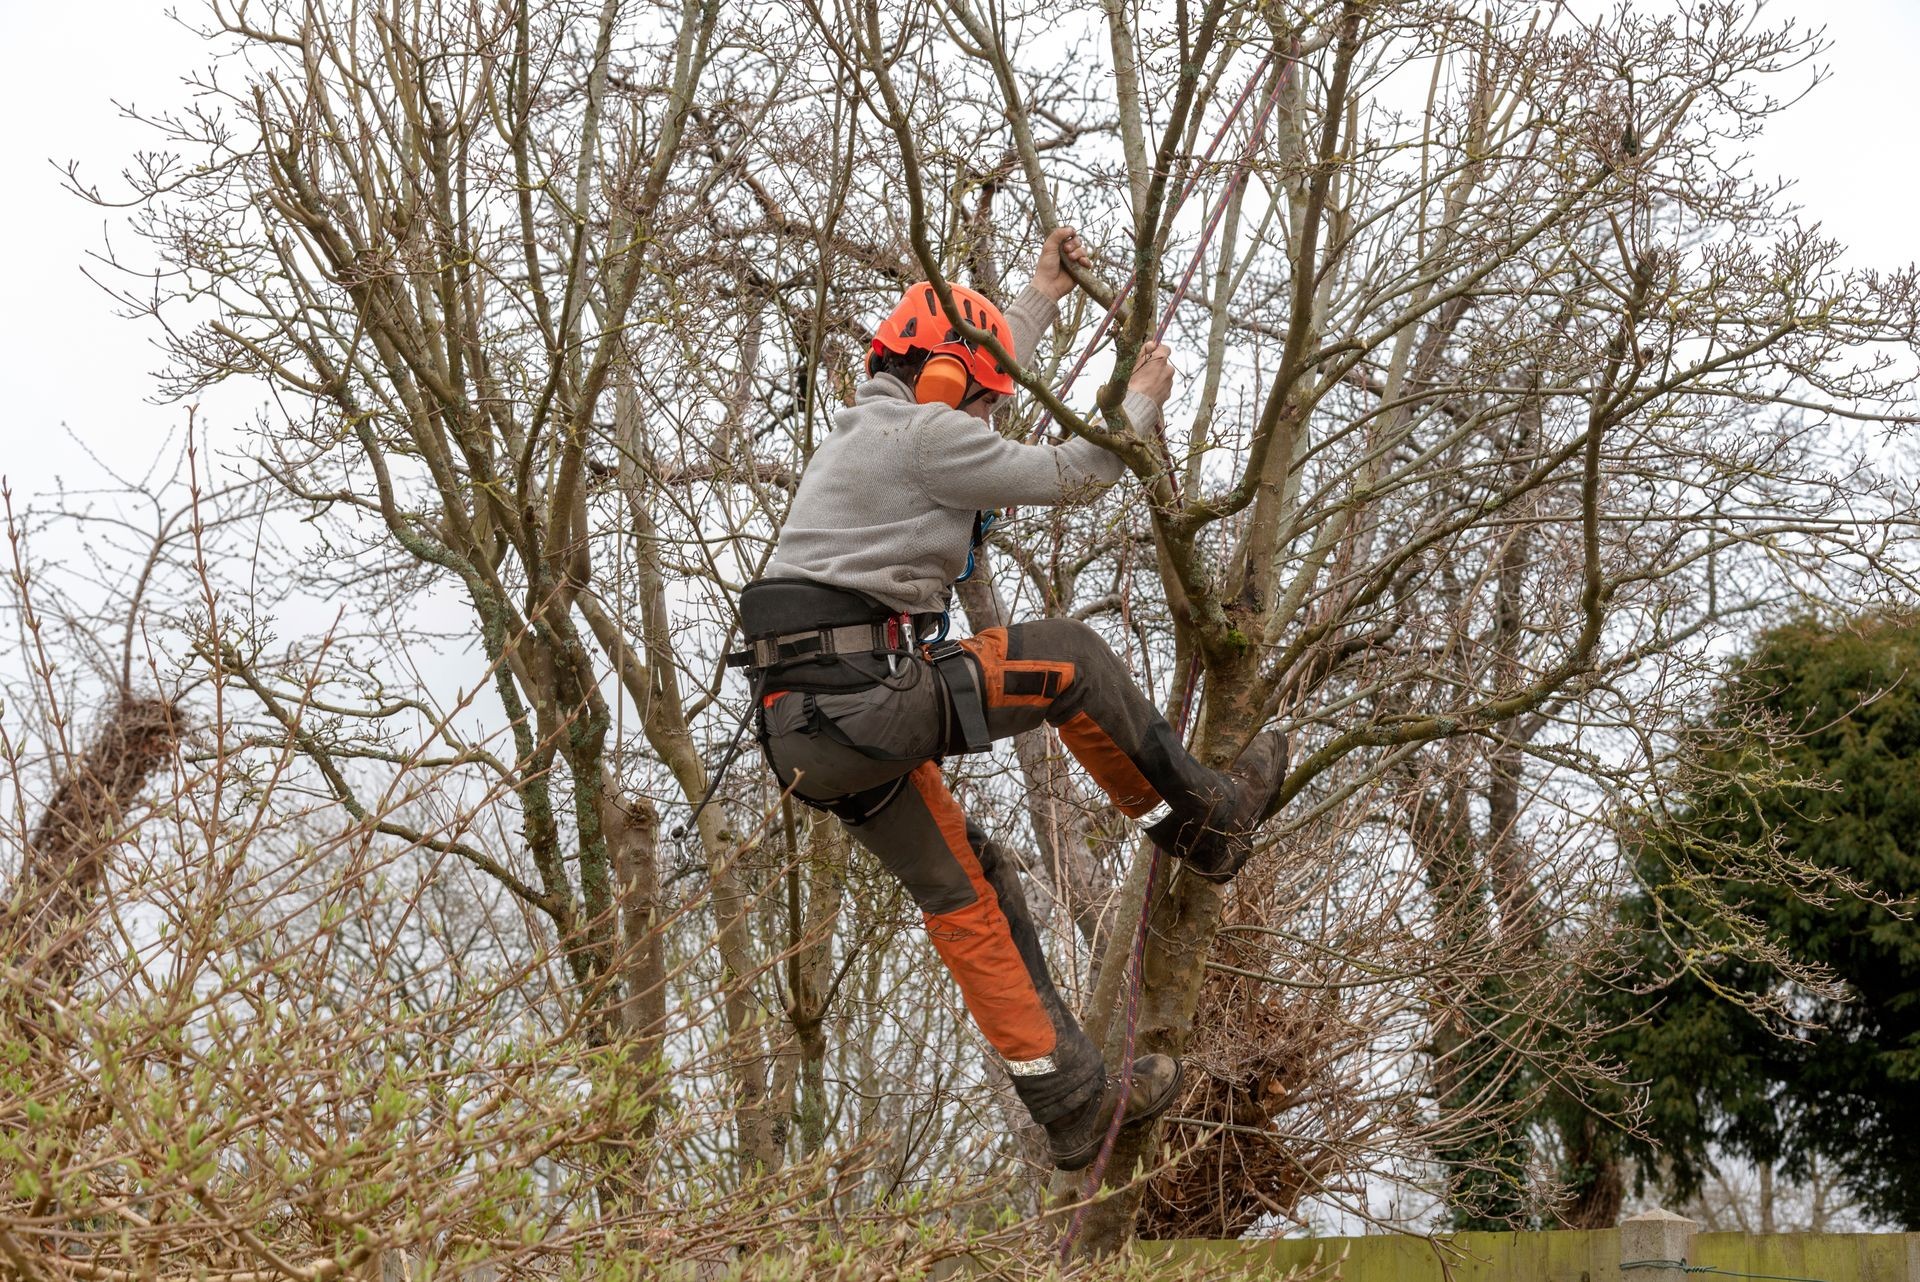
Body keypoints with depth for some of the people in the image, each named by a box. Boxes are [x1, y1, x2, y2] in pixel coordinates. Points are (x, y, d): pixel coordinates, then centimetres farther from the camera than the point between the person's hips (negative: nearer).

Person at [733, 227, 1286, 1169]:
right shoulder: (920, 433, -7)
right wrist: (1139, 404, 15)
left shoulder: (864, 425, 23)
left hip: (803, 729, 10)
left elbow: (964, 362, 40)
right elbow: (1064, 476, -1)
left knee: (965, 892, 15)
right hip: (863, 697, -10)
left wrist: (1043, 296, 48)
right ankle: (1202, 818, 17)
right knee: (1068, 658, 2)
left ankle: (1069, 1102, 18)